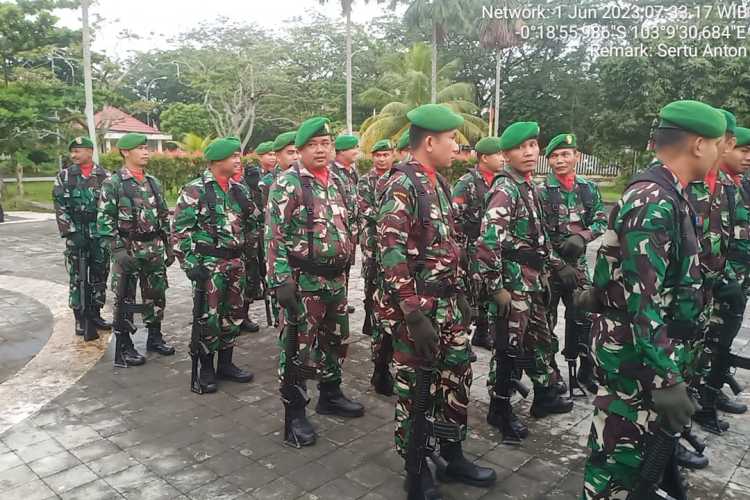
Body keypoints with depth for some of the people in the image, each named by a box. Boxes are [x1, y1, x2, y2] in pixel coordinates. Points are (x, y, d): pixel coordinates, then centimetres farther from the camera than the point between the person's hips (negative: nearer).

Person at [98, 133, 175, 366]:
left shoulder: (153, 182, 11)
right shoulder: (113, 183, -7)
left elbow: (164, 216, 15)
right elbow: (104, 220, -11)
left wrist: (169, 246, 12)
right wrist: (117, 250, -18)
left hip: (155, 248, 6)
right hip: (128, 249, -5)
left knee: (156, 294, 13)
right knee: (125, 299, 3)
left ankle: (155, 338, 29)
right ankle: (123, 348, 13)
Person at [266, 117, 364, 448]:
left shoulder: (337, 181, 11)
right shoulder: (287, 184, -11)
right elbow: (274, 237, -16)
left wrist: (346, 265, 18)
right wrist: (280, 280, -21)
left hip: (336, 277, 7)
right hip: (303, 279, -7)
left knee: (336, 339, 18)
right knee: (297, 346, 2)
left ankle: (330, 395, 37)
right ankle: (294, 413, 15)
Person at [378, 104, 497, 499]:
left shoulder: (438, 182, 11)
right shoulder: (402, 184, -16)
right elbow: (391, 254, -23)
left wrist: (459, 292, 18)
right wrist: (415, 314, -25)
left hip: (446, 302, 9)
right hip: (416, 307, -9)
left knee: (456, 376, 17)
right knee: (415, 388, 5)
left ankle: (453, 457, 35)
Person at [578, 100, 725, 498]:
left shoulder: (664, 193, 9)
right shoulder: (654, 203, -24)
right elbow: (643, 300, -28)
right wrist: (667, 378, -27)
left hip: (649, 341, 10)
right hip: (635, 347, -10)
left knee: (656, 436, 25)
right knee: (623, 450, 4)